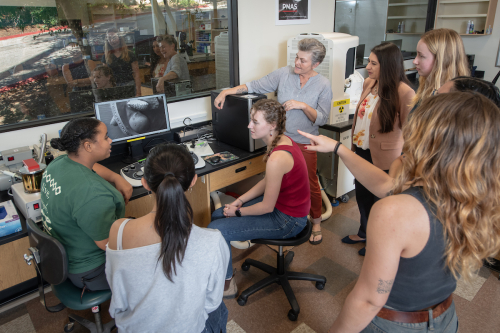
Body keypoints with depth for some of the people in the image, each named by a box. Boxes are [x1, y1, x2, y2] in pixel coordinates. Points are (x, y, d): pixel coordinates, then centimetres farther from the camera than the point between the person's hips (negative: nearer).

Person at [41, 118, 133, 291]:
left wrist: (117, 178, -2)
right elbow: (107, 243, -30)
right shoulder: (93, 193, -37)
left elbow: (89, 166, 15)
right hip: (91, 272, -9)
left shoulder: (58, 163, -6)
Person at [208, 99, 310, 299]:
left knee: (216, 229, -13)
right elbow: (267, 182, 9)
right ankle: (225, 264, 27)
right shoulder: (282, 140, -2)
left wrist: (238, 212, -7)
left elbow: (267, 207, -22)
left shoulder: (277, 158, -31)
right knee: (218, 215, 9)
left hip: (288, 220, -9)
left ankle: (227, 284, 9)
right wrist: (240, 200, 3)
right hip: (281, 202, 10)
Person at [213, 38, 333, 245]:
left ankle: (316, 222, 31)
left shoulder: (323, 85, -6)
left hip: (305, 144, -2)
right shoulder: (284, 74, -2)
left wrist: (303, 106, -24)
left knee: (310, 183, 10)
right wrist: (227, 91, -10)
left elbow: (322, 119, -9)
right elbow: (255, 86, -1)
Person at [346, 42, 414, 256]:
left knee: (379, 198, 12)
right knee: (361, 192, 21)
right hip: (362, 150, 7)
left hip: (383, 157, -7)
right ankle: (364, 232, 45)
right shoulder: (369, 83, 1)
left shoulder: (404, 93, -21)